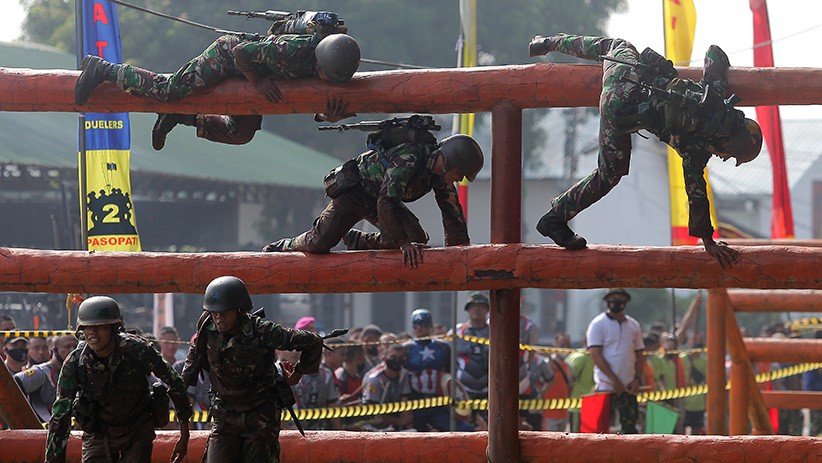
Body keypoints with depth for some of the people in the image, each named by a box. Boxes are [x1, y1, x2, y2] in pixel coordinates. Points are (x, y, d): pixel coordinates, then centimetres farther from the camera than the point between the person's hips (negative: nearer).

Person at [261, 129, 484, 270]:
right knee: (320, 242, -23)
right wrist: (402, 243, -37)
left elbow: (452, 209, 3)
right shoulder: (408, 159, -35)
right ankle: (284, 247, 8)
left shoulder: (440, 172, -8)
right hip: (354, 189, -8)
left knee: (417, 240, -10)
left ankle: (355, 240, 9)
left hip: (383, 197, 8)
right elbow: (387, 202, -38)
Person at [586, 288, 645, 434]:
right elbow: (596, 354, -10)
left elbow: (640, 354, 15)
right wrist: (614, 379, -16)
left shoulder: (633, 325, 13)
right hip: (606, 386, -5)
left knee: (630, 426, 4)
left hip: (629, 387, 5)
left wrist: (637, 378, -2)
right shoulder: (598, 324, -3)